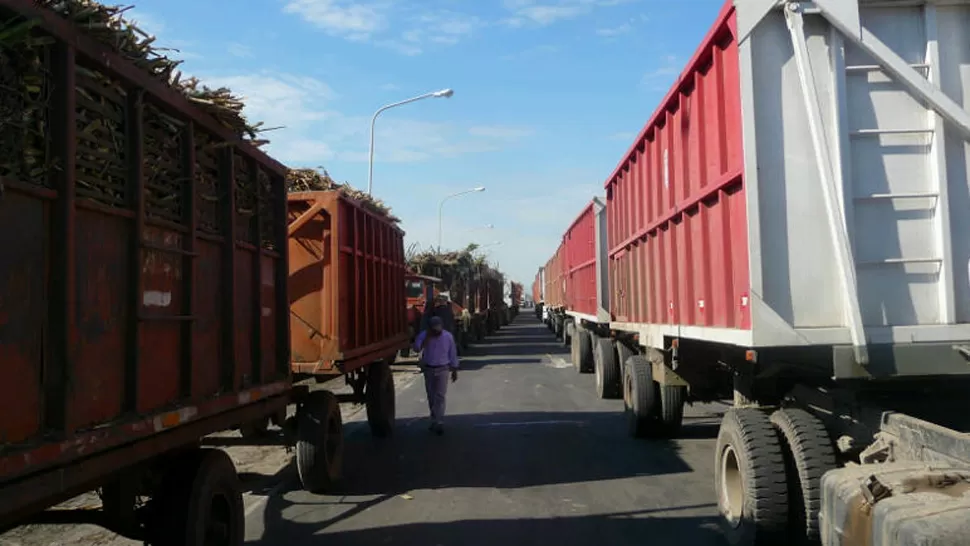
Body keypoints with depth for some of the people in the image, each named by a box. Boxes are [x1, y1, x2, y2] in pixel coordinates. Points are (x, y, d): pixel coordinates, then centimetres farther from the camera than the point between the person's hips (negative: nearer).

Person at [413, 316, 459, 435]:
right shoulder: (423, 335, -8)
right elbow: (416, 349, -21)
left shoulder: (448, 336, -8)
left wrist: (454, 370, 5)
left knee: (440, 396, -9)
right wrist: (427, 338, -27)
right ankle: (434, 421, 24)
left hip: (442, 369, -2)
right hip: (428, 369, 2)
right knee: (431, 397, 10)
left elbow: (453, 353, 1)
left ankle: (439, 423, -9)